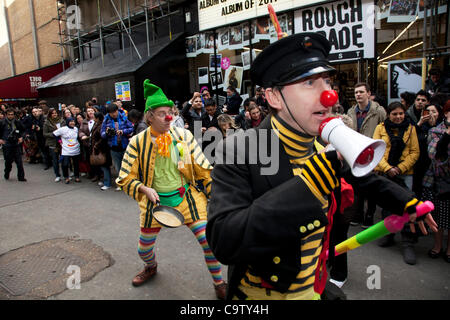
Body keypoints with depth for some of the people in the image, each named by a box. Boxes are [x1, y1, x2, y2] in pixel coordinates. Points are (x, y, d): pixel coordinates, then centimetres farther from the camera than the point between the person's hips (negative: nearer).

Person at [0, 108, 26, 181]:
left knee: (19, 161, -3)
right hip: (6, 146, -1)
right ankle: (6, 175, 31)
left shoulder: (17, 122, 3)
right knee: (8, 161, 7)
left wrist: (21, 137, 2)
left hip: (16, 144, 1)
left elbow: (23, 130, 17)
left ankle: (21, 176, 5)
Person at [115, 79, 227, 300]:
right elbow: (126, 179, -2)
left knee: (210, 240, -9)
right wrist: (144, 189, -20)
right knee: (144, 250, 14)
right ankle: (151, 267, 53)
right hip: (154, 201, 1)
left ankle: (219, 283, 18)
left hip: (186, 198, 0)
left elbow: (203, 169, 0)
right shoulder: (137, 143, -7)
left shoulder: (184, 135, -6)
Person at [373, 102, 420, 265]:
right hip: (384, 173, 1)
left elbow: (415, 152, 2)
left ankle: (408, 243, 3)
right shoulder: (381, 128, 3)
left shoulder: (410, 129, 5)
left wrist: (400, 168, -10)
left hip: (405, 173, -1)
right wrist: (387, 168, -14)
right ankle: (388, 235, 30)